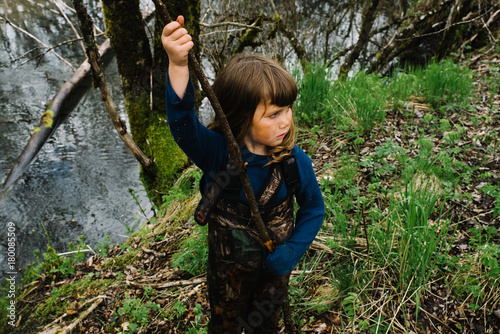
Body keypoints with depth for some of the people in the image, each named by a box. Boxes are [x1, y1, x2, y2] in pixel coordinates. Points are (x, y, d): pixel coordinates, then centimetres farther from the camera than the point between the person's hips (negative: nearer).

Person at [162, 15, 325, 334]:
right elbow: (183, 121, -44)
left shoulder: (295, 161, -21)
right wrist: (179, 66, -61)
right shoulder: (216, 151, -26)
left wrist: (290, 254, -18)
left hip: (274, 269, 1)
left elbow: (314, 209, -7)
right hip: (226, 269, 0)